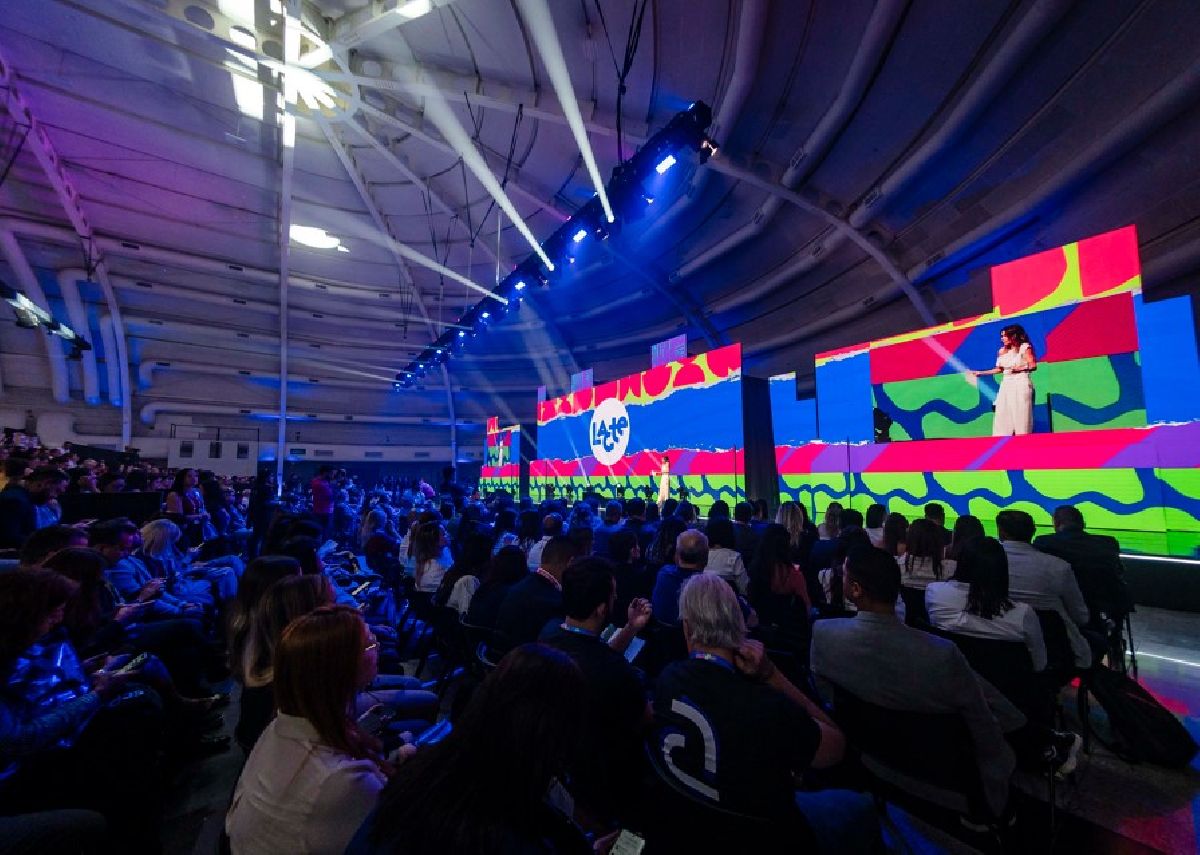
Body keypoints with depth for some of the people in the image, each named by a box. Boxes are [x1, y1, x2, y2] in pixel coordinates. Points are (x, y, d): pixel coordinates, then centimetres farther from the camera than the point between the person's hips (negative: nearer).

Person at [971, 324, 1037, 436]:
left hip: (1020, 383, -5)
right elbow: (999, 369, 16)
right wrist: (980, 373, 11)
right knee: (1003, 415, -1)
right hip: (1006, 384, 5)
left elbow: (1033, 366, -7)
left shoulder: (1025, 347, 0)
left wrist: (1018, 368, -20)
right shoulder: (1002, 351, 15)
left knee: (1021, 414, -8)